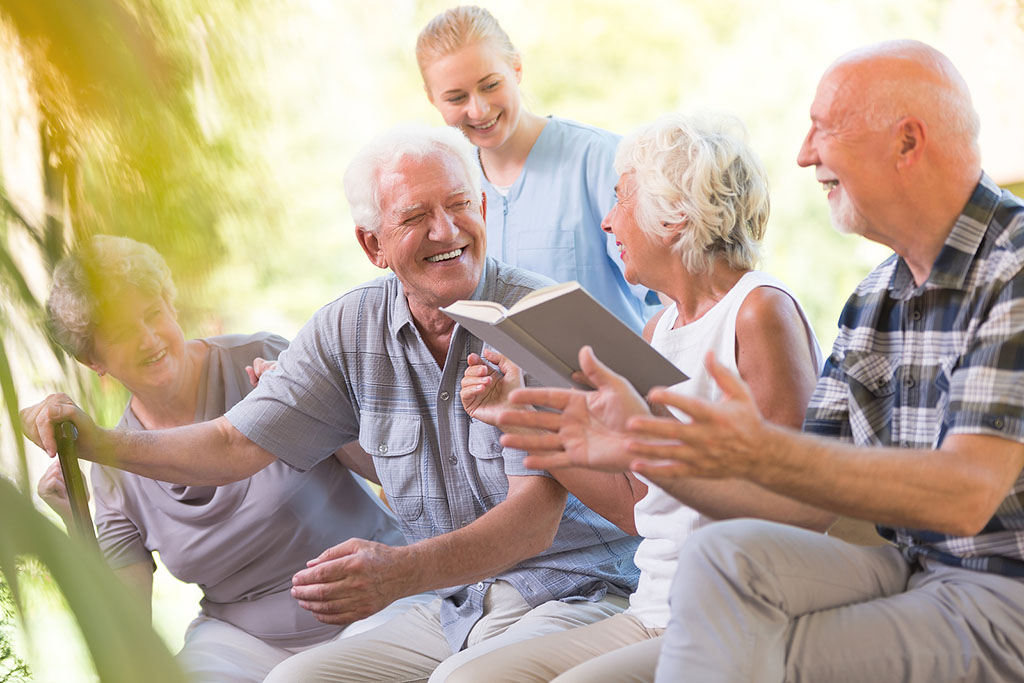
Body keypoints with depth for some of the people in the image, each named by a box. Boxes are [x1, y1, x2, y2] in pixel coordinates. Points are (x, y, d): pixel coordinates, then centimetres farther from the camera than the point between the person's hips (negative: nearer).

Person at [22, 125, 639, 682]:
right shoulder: (351, 330, 3)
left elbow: (534, 519, -22)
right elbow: (237, 445, 6)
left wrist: (402, 571, -39)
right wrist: (100, 442, -11)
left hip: (578, 594, -6)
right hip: (455, 609, 6)